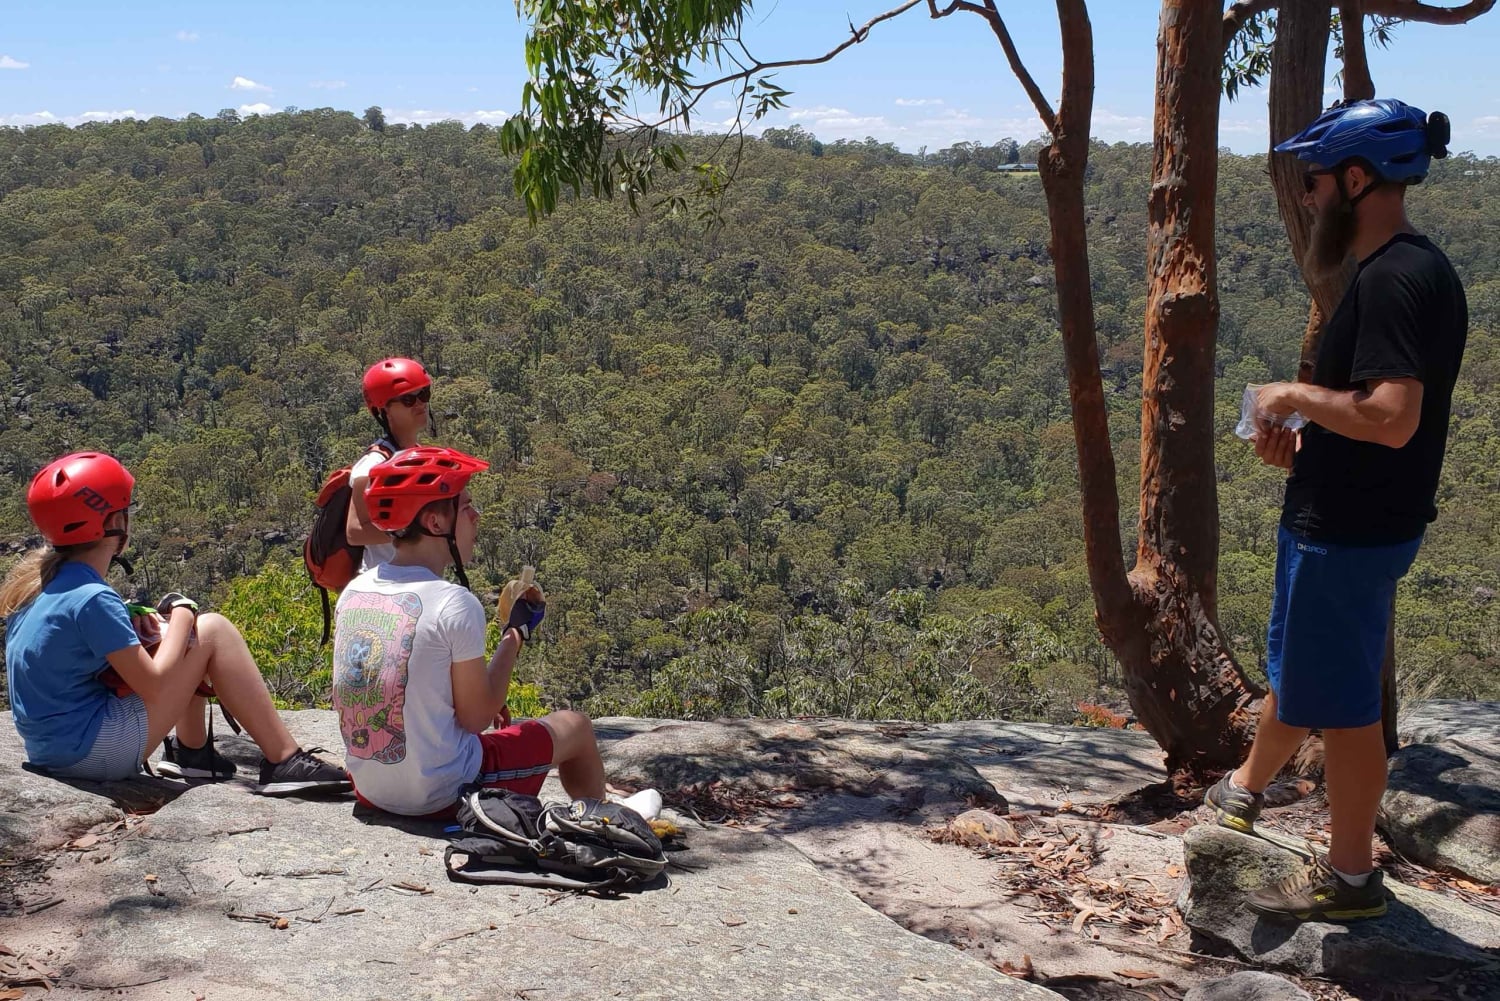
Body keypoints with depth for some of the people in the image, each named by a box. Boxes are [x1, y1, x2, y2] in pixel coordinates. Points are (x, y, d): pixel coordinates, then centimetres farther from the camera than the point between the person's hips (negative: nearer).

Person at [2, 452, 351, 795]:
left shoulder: (32, 579, 5)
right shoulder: (93, 599, -22)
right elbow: (154, 687, -20)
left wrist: (131, 629, 2)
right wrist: (182, 615, -6)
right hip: (94, 752, -9)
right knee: (212, 631, -6)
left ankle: (193, 752, 22)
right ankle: (284, 762, -6)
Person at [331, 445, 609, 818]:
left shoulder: (353, 591, -1)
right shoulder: (456, 604, -21)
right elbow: (476, 719, -14)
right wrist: (517, 634, -4)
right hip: (442, 797, -7)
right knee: (575, 726, 13)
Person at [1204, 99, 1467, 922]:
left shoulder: (1394, 280, -23)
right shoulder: (1410, 269, 9)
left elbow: (1391, 418, -32)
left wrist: (1294, 396, -18)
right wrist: (1302, 442, 6)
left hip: (1350, 534, -10)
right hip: (1335, 520, 10)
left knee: (1340, 703, 4)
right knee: (1293, 670, 26)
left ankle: (1350, 878, 19)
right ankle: (1243, 793, 46)